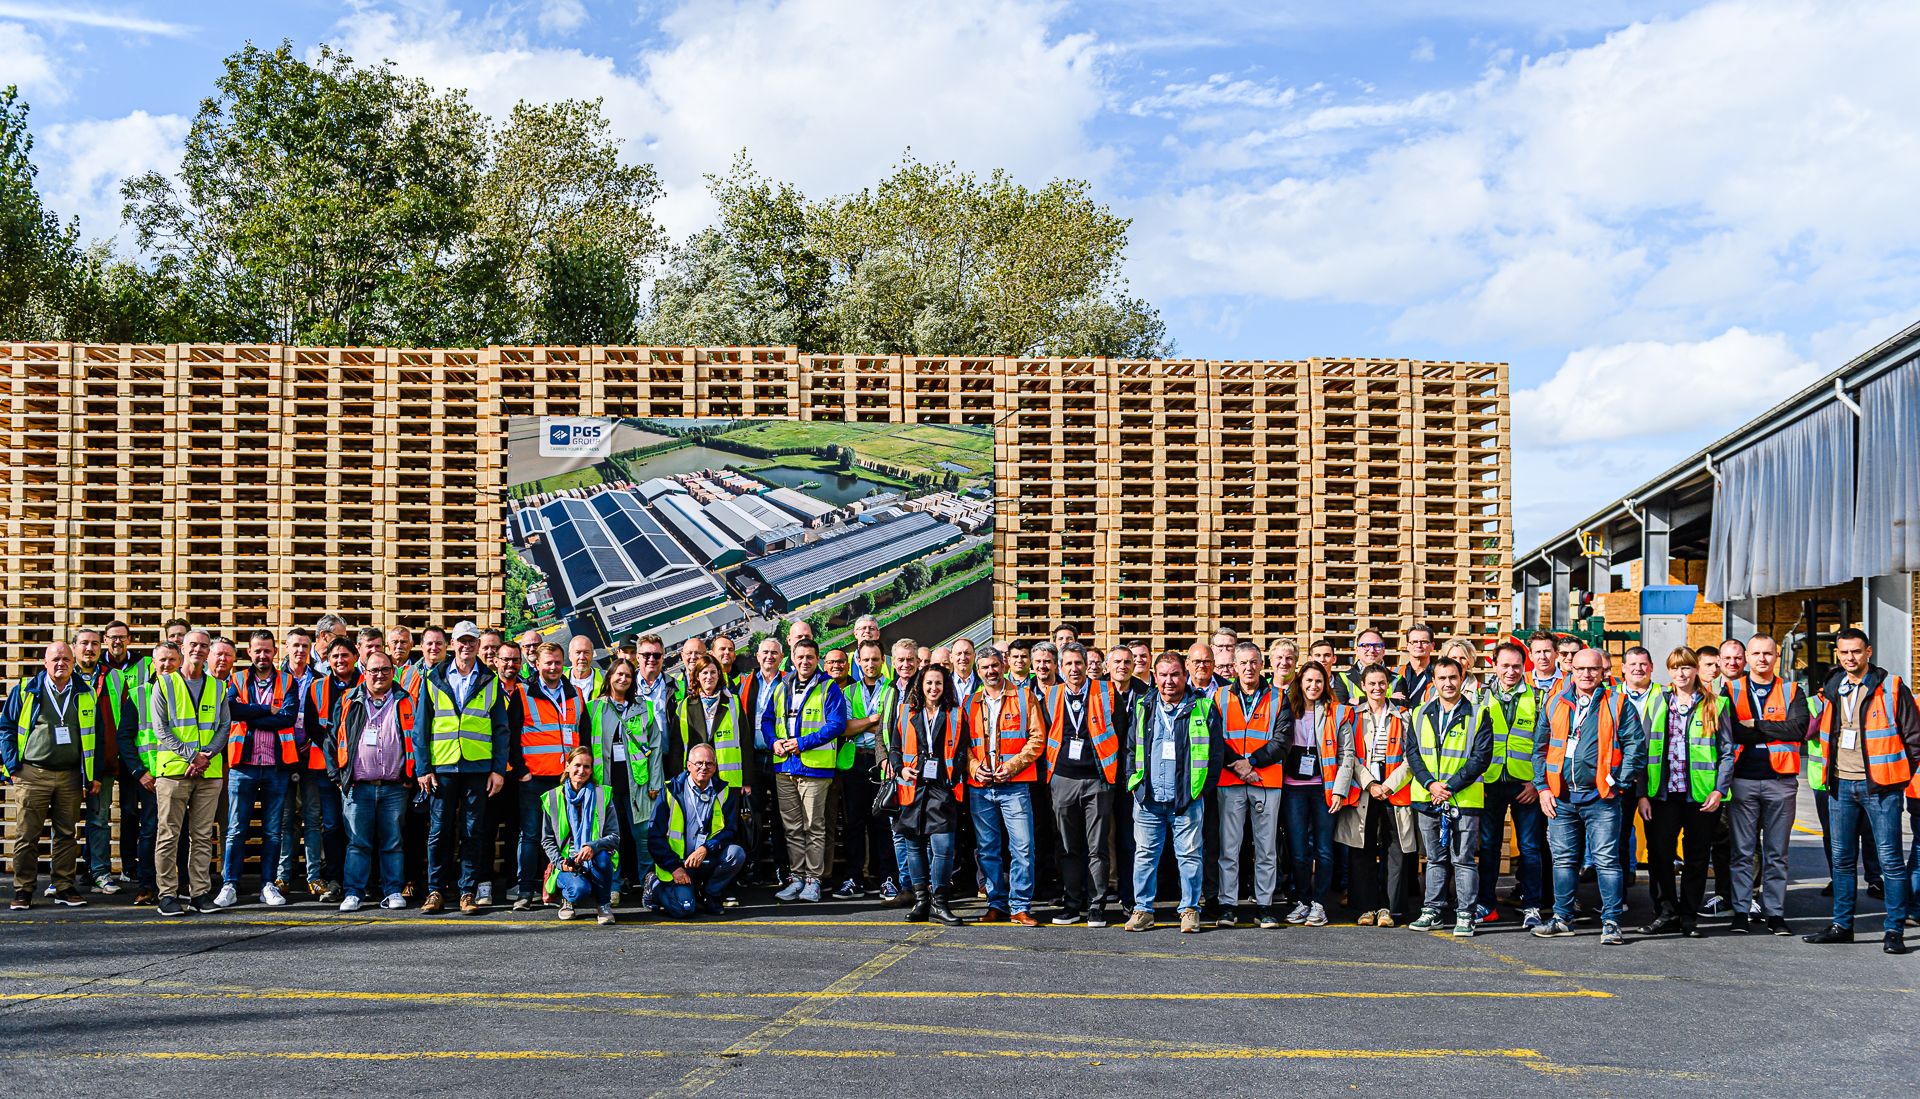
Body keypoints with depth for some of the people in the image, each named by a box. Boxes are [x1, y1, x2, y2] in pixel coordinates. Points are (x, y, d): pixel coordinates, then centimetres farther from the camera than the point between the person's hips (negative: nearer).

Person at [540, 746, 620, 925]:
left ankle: (604, 903, -8)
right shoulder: (553, 798, 6)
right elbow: (547, 840, 8)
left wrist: (593, 846, -25)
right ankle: (568, 898, 6)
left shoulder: (602, 795, 4)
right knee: (580, 889, -34)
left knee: (602, 856, -36)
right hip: (566, 865, -1)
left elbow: (614, 836, -4)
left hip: (594, 862, 1)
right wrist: (560, 862, -9)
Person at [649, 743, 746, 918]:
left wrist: (706, 849, -21)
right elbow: (654, 836, -5)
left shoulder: (723, 792, 3)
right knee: (684, 909, -23)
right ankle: (656, 887, 11)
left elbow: (730, 830, -3)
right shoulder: (671, 790, -5)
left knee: (736, 853, -25)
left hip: (708, 860, 3)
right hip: (677, 861, -3)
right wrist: (674, 867, -13)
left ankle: (709, 896, -1)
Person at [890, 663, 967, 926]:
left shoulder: (955, 715, 9)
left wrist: (955, 780, -6)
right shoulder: (905, 713, 12)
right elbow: (894, 747, 15)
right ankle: (920, 899, 15)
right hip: (913, 787, 2)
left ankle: (938, 901, -2)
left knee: (942, 845, -11)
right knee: (913, 844, 5)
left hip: (943, 788, -2)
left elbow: (961, 751, 8)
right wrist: (900, 768, -4)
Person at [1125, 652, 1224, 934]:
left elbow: (1217, 750, 1)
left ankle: (1190, 910, 13)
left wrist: (1204, 785, -4)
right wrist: (1133, 783, 7)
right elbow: (1132, 749, 16)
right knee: (1145, 854, 7)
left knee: (1190, 855, 3)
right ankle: (1142, 909, 15)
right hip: (1147, 798, 3)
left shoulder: (1203, 707, 0)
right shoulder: (1144, 708, 10)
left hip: (1187, 798, -3)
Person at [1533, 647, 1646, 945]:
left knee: (1607, 861, -5)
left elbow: (1636, 745, -2)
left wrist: (1618, 783, -7)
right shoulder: (1555, 704, 10)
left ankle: (1611, 923, 0)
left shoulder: (1617, 705, 0)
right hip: (1560, 797, 4)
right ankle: (1562, 918, 21)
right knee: (1563, 860, 11)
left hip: (1601, 798, -4)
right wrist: (1543, 787, 5)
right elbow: (1540, 748, 13)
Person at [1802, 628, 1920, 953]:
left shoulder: (1891, 689, -5)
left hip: (1879, 786, -5)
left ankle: (1894, 930, 1)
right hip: (1841, 785, 5)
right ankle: (1842, 925, 19)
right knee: (1841, 858, 10)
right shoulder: (1831, 690, 10)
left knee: (1890, 858, -4)